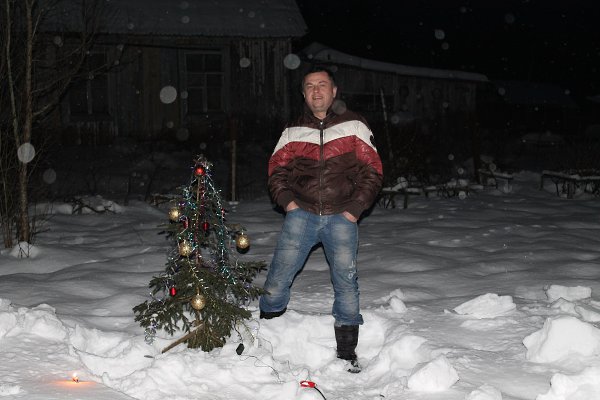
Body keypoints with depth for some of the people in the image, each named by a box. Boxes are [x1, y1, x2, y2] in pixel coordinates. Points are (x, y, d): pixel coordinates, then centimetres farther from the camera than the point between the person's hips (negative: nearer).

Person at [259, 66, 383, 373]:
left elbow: (373, 171, 4)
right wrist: (286, 199, -1)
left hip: (341, 217, -1)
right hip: (302, 214, 2)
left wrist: (355, 208, -5)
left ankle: (347, 352, 8)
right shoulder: (293, 131, 10)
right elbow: (276, 169, 16)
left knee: (346, 281, -4)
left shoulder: (354, 126, 4)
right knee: (279, 275, -7)